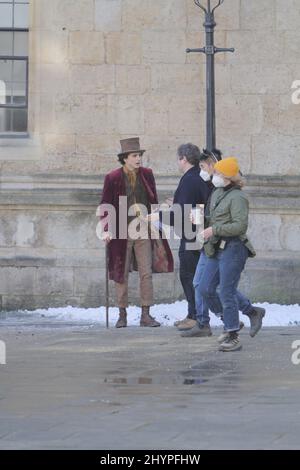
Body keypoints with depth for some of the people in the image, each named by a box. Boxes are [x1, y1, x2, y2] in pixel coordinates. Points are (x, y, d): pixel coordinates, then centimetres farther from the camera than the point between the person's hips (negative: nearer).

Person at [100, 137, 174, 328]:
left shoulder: (147, 174, 4)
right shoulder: (113, 178, -6)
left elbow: (154, 201, 13)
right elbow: (106, 205, -2)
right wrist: (107, 230, -11)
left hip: (143, 231, 3)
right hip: (122, 232, -2)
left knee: (146, 273, 0)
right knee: (122, 274, 5)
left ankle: (146, 314, 4)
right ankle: (122, 314, 14)